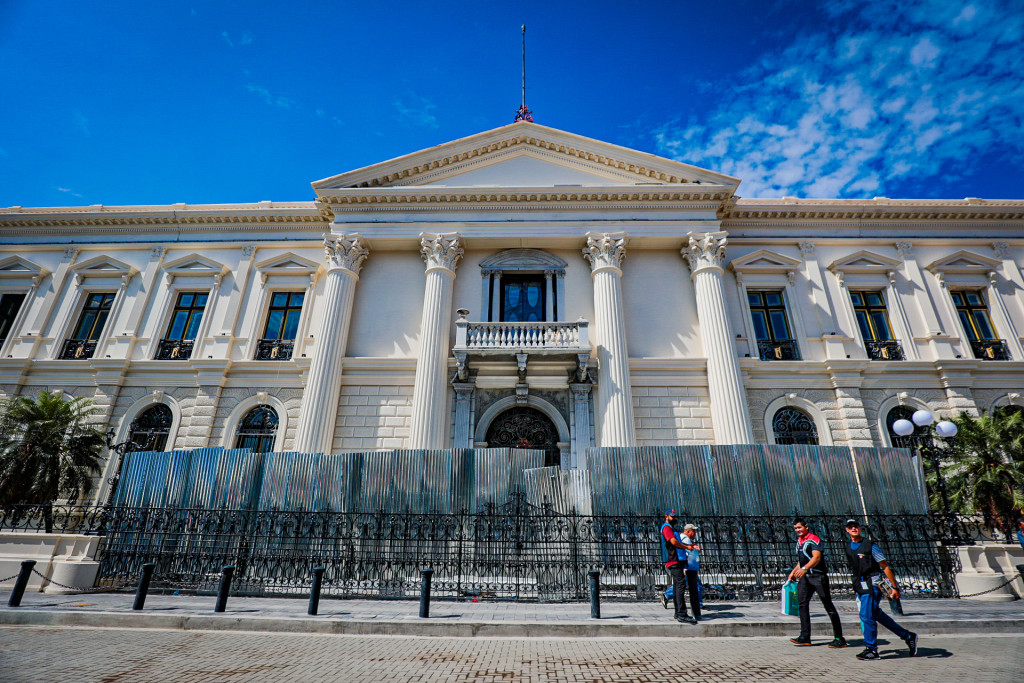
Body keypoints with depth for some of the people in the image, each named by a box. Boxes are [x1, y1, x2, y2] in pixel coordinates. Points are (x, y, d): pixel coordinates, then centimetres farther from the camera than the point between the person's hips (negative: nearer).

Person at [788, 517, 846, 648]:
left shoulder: (814, 539, -12)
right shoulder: (799, 541, 15)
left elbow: (816, 557, -25)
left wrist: (804, 569, -38)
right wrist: (793, 572, 23)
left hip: (818, 576, -8)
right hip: (805, 577, 8)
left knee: (828, 606, -1)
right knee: (802, 603, 1)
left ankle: (839, 639, 9)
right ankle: (805, 637, 3)